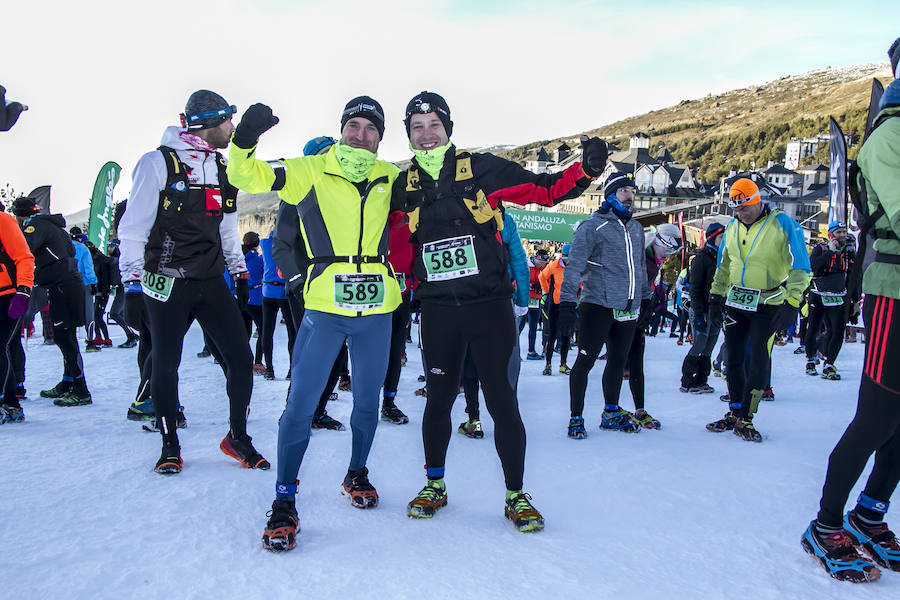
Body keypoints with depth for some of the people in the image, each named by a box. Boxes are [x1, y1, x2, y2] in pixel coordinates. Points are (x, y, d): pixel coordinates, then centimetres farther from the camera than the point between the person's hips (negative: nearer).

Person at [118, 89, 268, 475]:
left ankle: (237, 437, 15)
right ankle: (170, 445, 22)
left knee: (240, 358, -2)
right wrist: (132, 277, -8)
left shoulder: (221, 168, 14)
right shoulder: (159, 162, -6)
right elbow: (134, 225, -5)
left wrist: (239, 269, 21)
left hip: (212, 283, 5)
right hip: (167, 283, -5)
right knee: (165, 366, 4)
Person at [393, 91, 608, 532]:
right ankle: (434, 486, 32)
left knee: (503, 404, 0)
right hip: (438, 310, 3)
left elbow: (543, 190, 0)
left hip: (489, 306, -2)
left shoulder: (480, 169, 0)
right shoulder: (404, 186, 9)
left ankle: (516, 496, 17)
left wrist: (586, 169, -15)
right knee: (438, 399, 13)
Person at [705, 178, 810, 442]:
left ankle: (745, 418, 5)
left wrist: (791, 303, -17)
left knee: (758, 361, -3)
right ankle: (734, 412, 18)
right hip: (735, 303, 5)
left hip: (767, 306, -5)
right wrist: (716, 297, 16)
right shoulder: (732, 228, 7)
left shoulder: (783, 224, -10)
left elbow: (799, 268, -10)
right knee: (734, 359, 7)